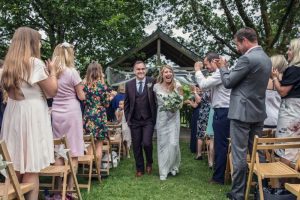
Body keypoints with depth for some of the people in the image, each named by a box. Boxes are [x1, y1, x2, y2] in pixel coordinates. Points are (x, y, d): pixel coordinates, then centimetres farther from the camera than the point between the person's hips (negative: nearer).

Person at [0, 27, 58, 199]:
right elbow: (52, 91, -8)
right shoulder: (35, 63, -10)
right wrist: (52, 70, 7)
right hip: (32, 115, -7)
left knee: (15, 166, 13)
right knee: (31, 168, -2)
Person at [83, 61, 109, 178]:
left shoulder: (85, 85, 1)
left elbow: (83, 101, 8)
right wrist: (109, 97, 13)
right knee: (99, 144, 4)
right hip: (99, 116, -3)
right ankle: (97, 169, 8)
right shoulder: (102, 85, -9)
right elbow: (106, 104, -5)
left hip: (88, 116, 3)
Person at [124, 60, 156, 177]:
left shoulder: (152, 82, -3)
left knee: (146, 143, -12)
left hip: (148, 120, -2)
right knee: (136, 146, 8)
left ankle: (149, 162, 19)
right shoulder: (129, 85, 4)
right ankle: (139, 169, 26)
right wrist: (127, 118, 4)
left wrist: (155, 118, -5)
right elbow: (126, 103, 9)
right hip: (134, 121, 3)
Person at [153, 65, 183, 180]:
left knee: (173, 143, -5)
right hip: (162, 117, 0)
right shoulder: (156, 87, -3)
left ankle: (173, 166, 20)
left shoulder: (177, 86, -2)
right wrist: (165, 106, 2)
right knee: (162, 144, 3)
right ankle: (163, 171, 11)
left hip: (174, 117, 0)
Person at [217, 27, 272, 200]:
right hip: (259, 112, 9)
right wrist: (228, 68, 20)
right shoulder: (266, 59, 11)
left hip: (242, 113, -9)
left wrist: (223, 67, 6)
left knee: (239, 155, -1)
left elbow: (228, 82, -11)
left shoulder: (247, 58, -18)